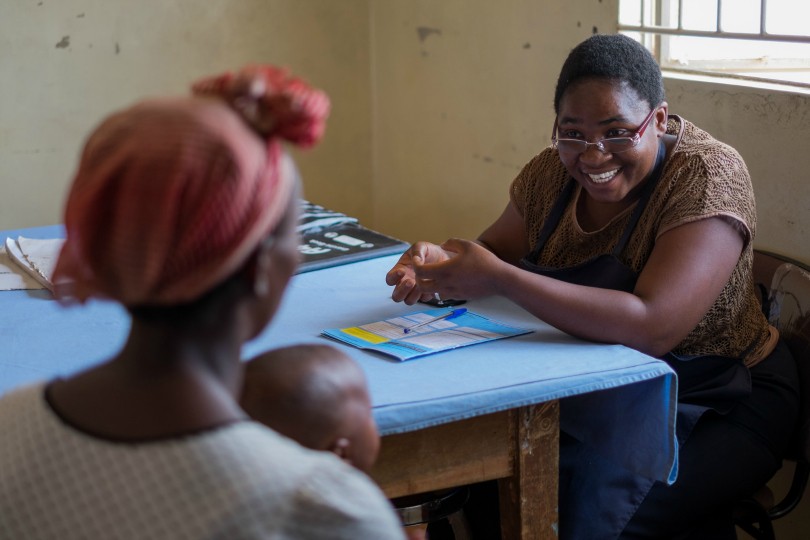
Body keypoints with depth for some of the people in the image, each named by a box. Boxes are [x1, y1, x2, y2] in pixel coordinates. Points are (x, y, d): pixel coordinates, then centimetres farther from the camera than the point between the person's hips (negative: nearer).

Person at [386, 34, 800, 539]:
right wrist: (439, 262, -15)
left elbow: (653, 328, -32)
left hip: (719, 407, -5)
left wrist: (499, 278, -33)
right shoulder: (557, 169, -2)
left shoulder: (707, 174, -21)